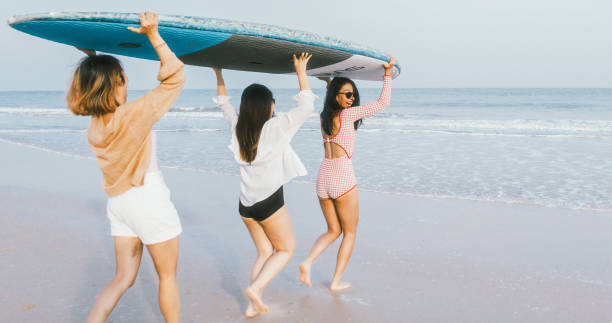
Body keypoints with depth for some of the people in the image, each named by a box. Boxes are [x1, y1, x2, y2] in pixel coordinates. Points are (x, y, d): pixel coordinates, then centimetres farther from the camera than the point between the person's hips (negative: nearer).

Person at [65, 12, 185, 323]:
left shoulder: (94, 127, -1)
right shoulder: (135, 114, -20)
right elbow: (174, 76, -13)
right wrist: (152, 34, -9)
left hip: (118, 203, 7)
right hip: (148, 199, -7)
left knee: (122, 278, 15)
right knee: (167, 275, 12)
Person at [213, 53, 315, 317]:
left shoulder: (237, 126, 0)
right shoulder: (275, 128, -15)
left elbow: (224, 104, 19)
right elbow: (306, 106, -11)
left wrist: (219, 74, 27)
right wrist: (301, 72, -4)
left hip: (246, 203, 6)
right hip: (269, 201, -6)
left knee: (264, 252, 18)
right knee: (286, 249, 14)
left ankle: (254, 305, 15)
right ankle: (255, 288, -2)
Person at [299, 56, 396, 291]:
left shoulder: (325, 116, 9)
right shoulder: (347, 115, -10)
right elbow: (383, 102, -7)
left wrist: (329, 84, 38)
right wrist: (388, 73, 0)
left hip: (323, 177, 7)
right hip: (342, 178, -7)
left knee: (334, 231, 20)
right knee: (350, 232, 11)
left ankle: (308, 261, 0)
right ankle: (336, 281, 12)